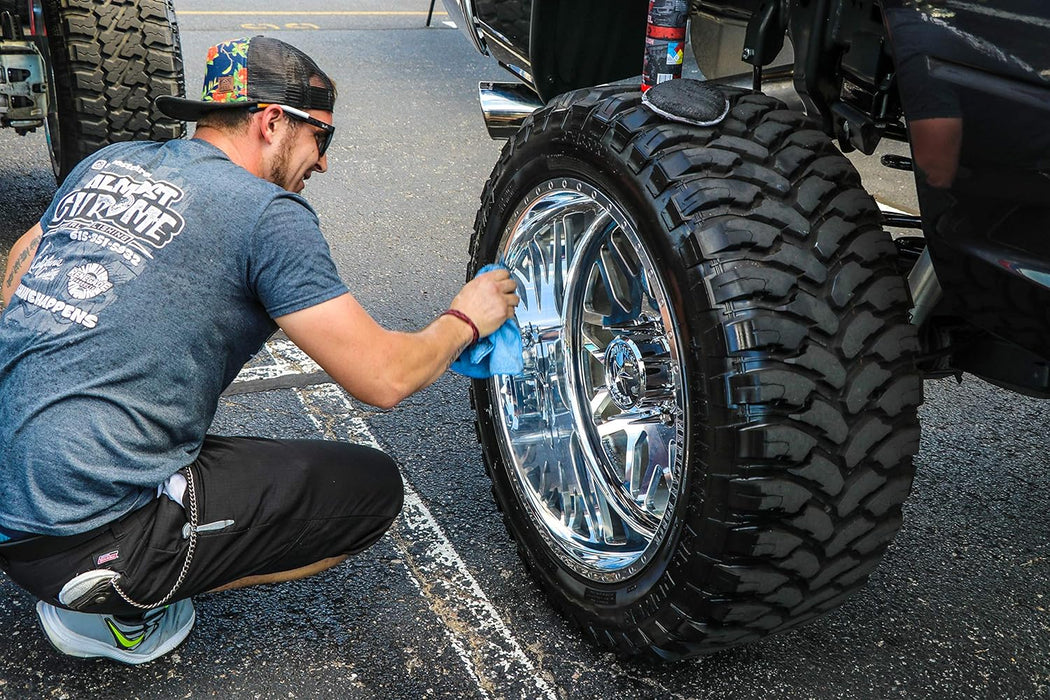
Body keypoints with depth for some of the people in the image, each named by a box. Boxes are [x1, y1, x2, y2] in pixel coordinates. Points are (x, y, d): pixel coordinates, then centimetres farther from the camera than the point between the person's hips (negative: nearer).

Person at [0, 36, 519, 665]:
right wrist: (465, 320, 6)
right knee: (373, 487, 1)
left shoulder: (108, 162, 11)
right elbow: (383, 378, -12)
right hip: (84, 537, -8)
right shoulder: (269, 212, -11)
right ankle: (118, 608, 2)